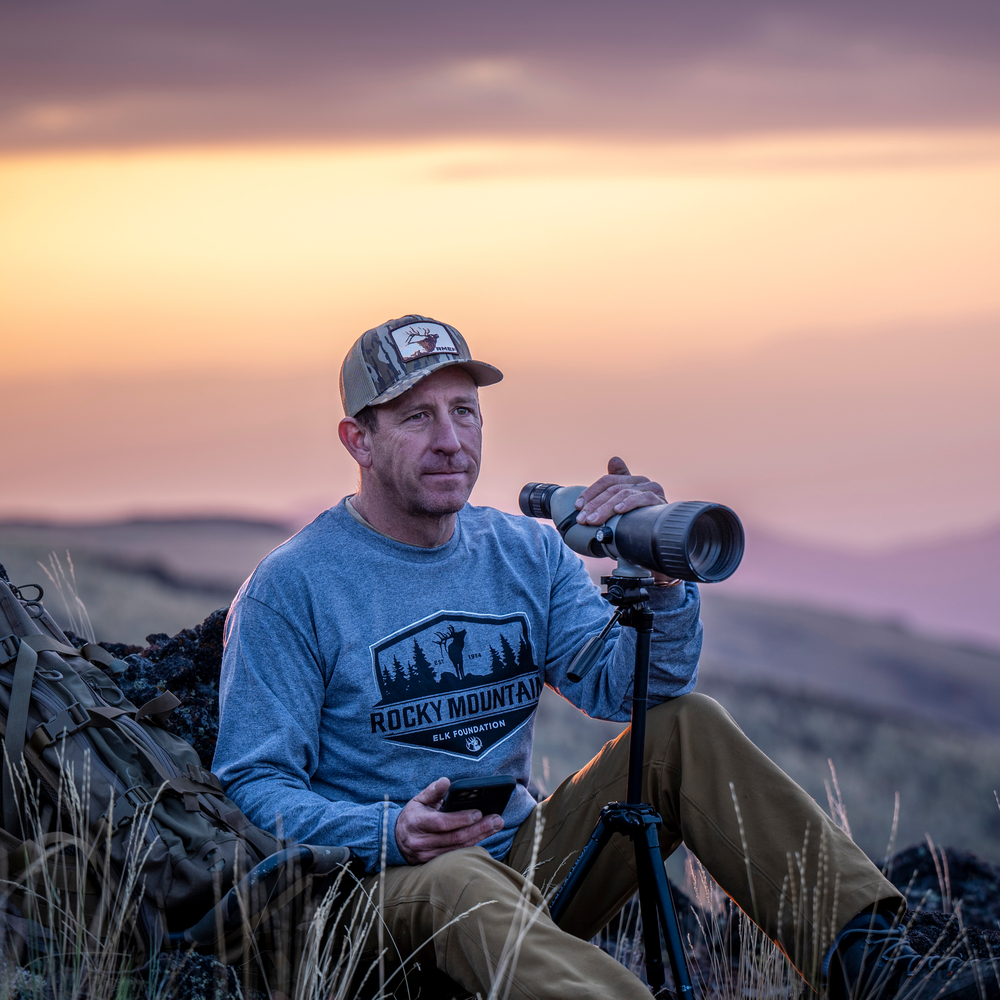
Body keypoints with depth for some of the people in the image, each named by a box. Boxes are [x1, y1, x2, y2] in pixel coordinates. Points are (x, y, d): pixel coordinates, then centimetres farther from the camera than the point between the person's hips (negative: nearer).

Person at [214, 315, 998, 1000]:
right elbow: (254, 785, -9)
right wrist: (390, 832, -26)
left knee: (687, 728, -12)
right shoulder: (291, 588, -6)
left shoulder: (527, 553, 10)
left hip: (524, 862, 6)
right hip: (379, 886, -6)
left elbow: (627, 691, -3)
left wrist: (659, 575, -22)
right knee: (458, 884, -41)